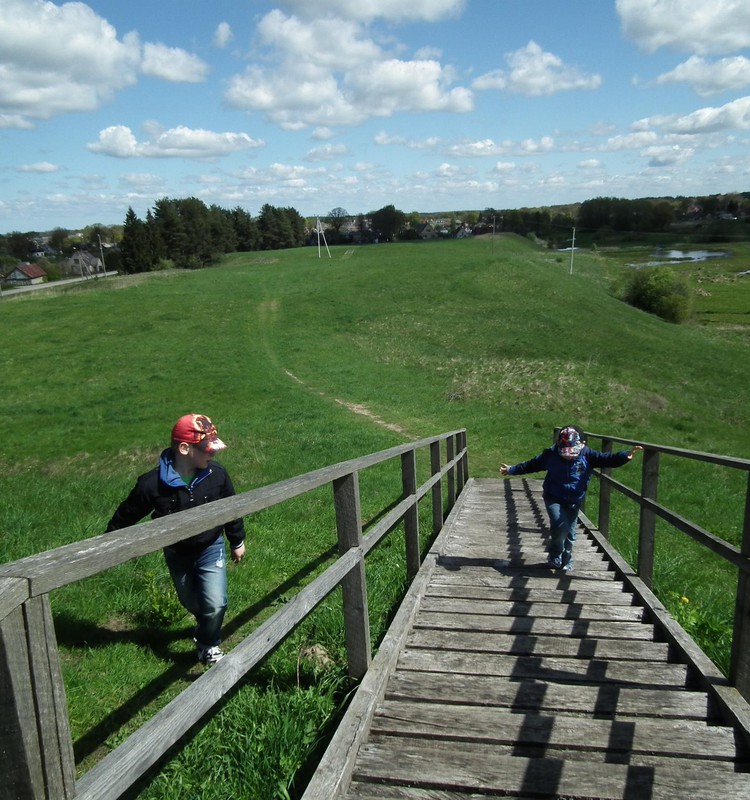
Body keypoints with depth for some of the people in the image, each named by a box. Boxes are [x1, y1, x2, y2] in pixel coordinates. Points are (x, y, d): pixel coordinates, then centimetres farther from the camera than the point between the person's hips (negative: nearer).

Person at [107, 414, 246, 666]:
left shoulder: (216, 474, -22)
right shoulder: (153, 484, -28)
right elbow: (125, 517, -12)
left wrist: (237, 542, 8)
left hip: (210, 548, 0)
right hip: (176, 554, 0)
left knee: (215, 604, -9)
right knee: (191, 602, 20)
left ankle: (208, 646, 22)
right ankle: (205, 627, 56)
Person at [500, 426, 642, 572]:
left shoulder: (587, 455, -12)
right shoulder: (551, 454, -12)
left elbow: (607, 459, -20)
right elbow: (531, 465, 0)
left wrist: (625, 455, -38)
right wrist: (511, 470, 3)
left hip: (574, 501, 2)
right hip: (554, 499, -2)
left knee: (570, 533, 10)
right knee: (560, 525, -23)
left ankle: (566, 561, 33)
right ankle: (555, 555, 1)